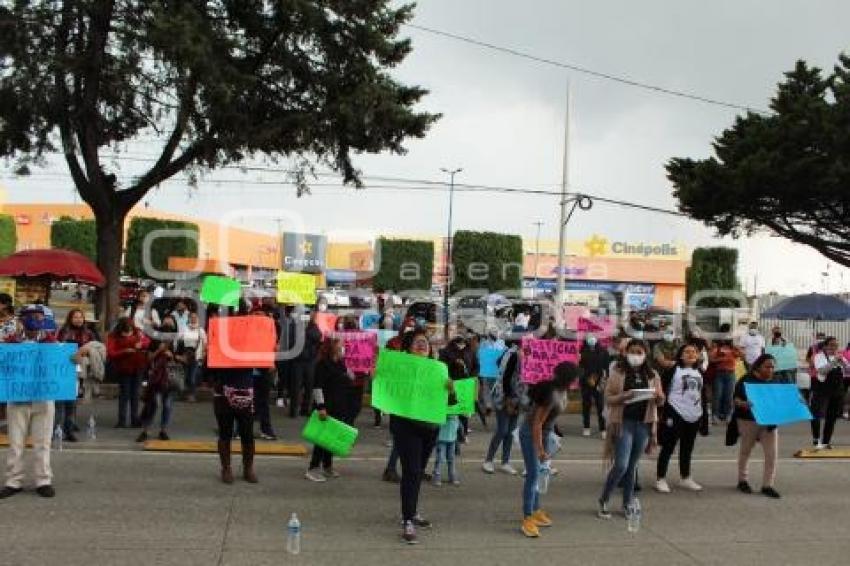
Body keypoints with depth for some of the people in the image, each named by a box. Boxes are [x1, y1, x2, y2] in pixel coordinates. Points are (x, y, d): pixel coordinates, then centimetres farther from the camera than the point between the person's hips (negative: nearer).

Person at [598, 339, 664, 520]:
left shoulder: (652, 375, 7)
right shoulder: (618, 372, -2)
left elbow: (661, 402, 12)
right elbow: (608, 399, -4)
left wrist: (659, 395, -11)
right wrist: (624, 396, -22)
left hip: (644, 424, 3)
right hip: (623, 423, -3)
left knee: (632, 466, 11)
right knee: (621, 465, -9)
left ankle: (628, 504, 23)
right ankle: (603, 501, 9)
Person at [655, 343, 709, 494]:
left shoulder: (700, 372, 12)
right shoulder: (673, 371, -6)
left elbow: (703, 395, 16)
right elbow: (663, 391, -9)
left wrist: (704, 415, 12)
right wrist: (666, 413, -14)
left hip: (694, 416, 6)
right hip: (676, 414, -6)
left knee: (687, 448, 15)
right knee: (668, 447, -1)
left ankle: (685, 478, 27)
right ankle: (661, 479, 4)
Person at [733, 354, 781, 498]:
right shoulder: (747, 380, -9)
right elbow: (736, 399, -13)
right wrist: (744, 404, -33)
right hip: (748, 420, -4)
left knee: (772, 453, -3)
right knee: (745, 450, 12)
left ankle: (768, 485, 6)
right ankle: (742, 480, 28)